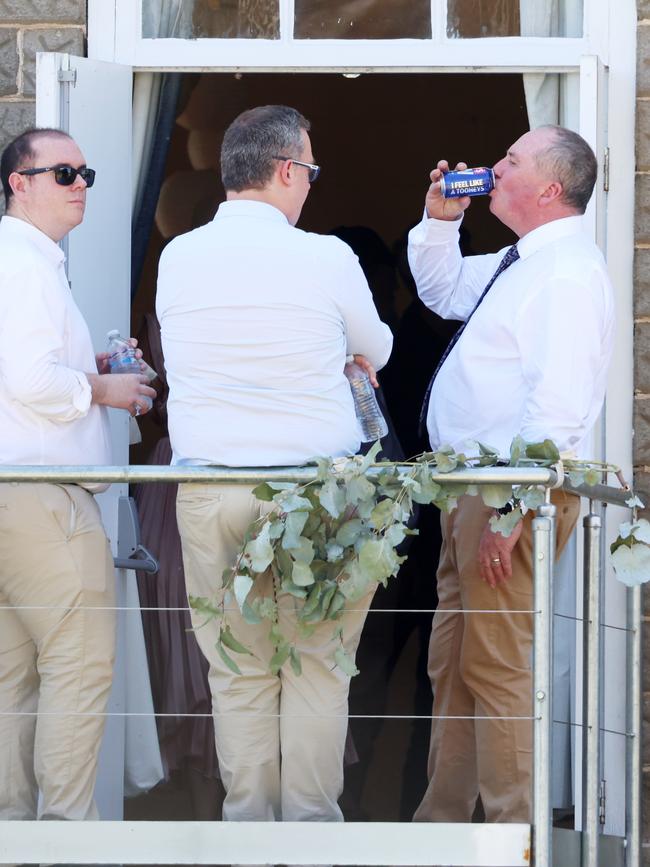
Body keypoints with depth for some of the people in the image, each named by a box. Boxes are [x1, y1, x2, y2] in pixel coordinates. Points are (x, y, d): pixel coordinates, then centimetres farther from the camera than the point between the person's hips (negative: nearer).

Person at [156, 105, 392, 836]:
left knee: (238, 672, 9)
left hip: (209, 492, 3)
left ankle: (247, 825, 14)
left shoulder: (176, 258, 2)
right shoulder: (326, 258, -6)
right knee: (316, 668, 7)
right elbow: (376, 349, 12)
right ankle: (310, 826, 9)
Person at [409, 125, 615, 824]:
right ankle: (442, 819, 24)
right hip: (470, 487, 10)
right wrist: (439, 221, 15)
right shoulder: (518, 264, 14)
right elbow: (440, 289, 33)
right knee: (450, 663, 15)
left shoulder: (568, 273, -17)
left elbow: (558, 405, -25)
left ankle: (511, 829, -1)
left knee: (495, 667, -7)